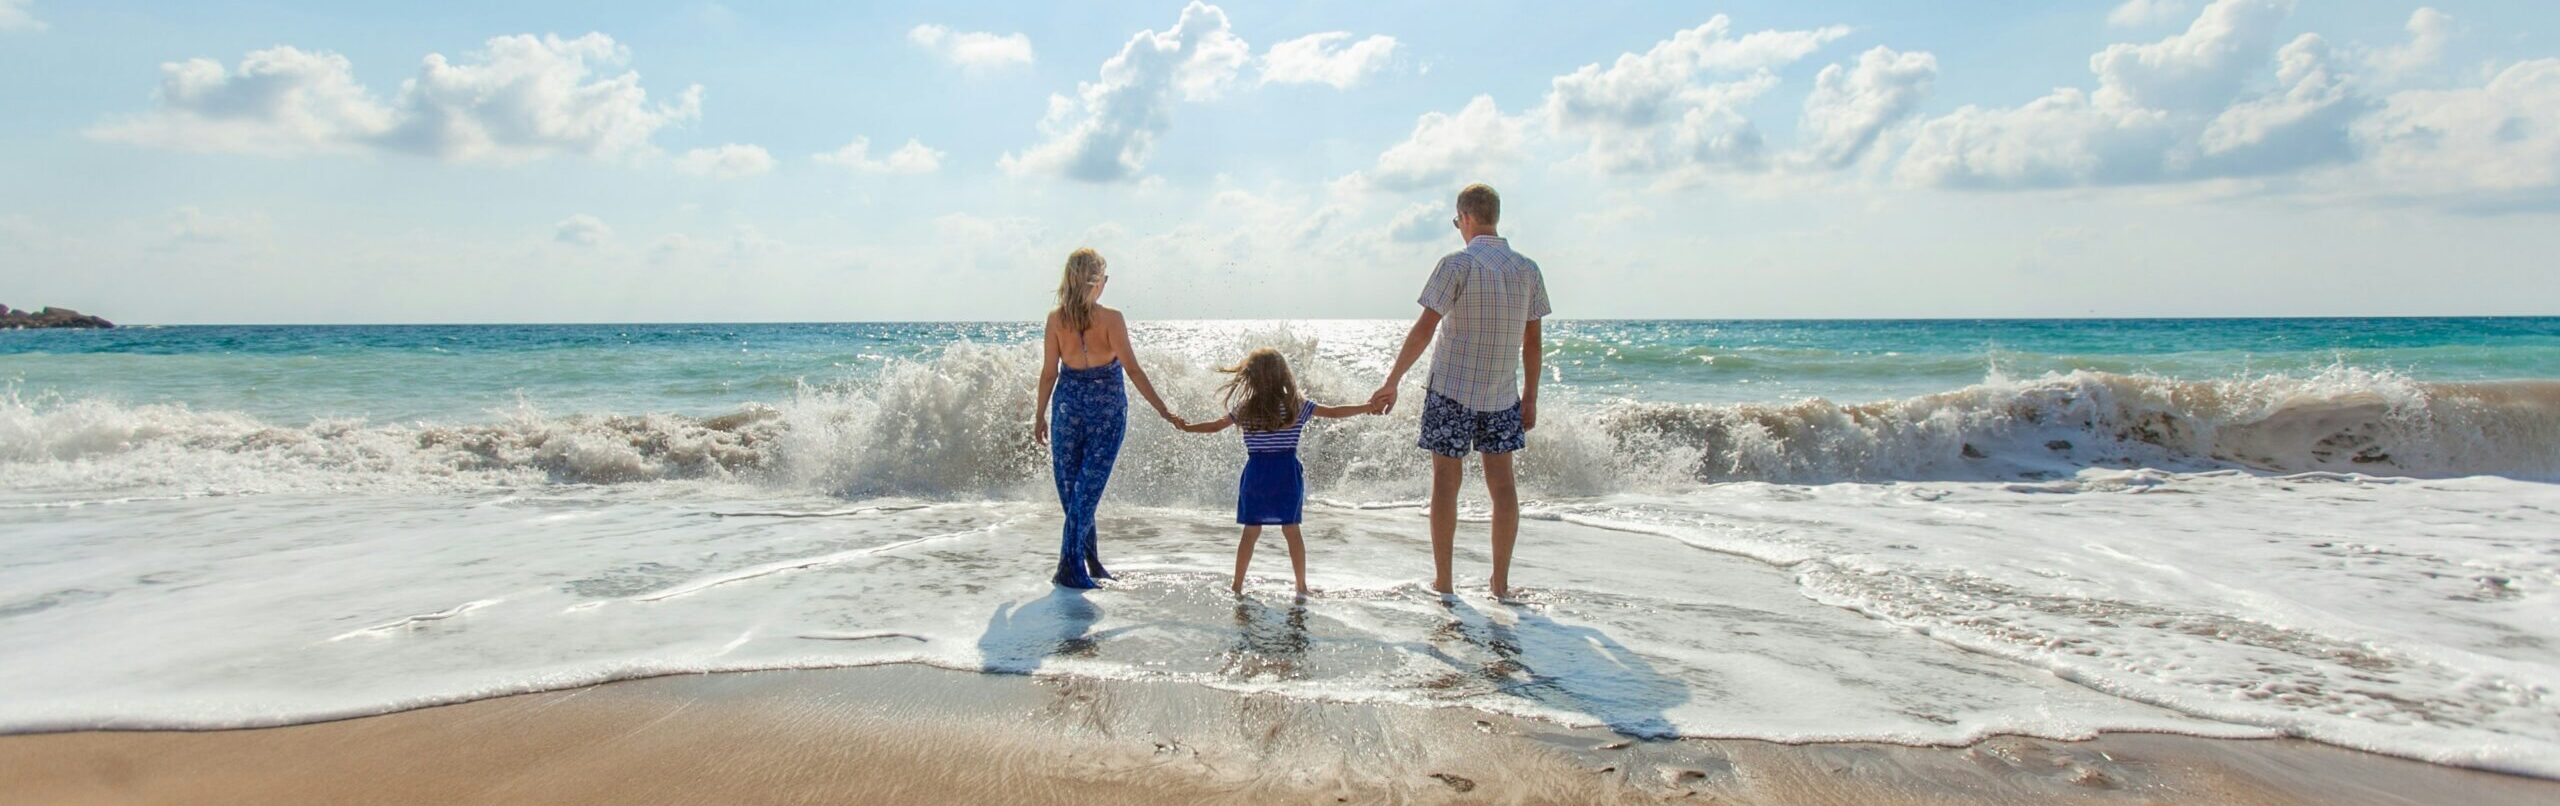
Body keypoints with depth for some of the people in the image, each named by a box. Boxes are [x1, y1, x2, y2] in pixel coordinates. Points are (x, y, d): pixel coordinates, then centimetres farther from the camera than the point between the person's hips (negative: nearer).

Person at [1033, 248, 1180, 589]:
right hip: (1107, 408, -2)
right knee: (1089, 487, 1)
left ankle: (1090, 561, 21)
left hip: (1069, 404, 3)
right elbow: (1132, 369, -13)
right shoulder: (1111, 319, -12)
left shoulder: (1056, 319, -4)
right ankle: (1070, 567, -2)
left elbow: (1049, 373, 0)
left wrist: (1040, 416, 10)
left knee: (1070, 486, 13)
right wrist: (1162, 409, -8)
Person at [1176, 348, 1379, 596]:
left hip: (1256, 474, 1)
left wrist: (1186, 427, 24)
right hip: (1287, 473, -1)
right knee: (1291, 530, 6)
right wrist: (1368, 408, 13)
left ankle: (1237, 585, 13)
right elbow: (1334, 412, 2)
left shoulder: (1244, 409, -2)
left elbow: (1214, 426, 8)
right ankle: (1301, 586, 11)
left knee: (1251, 531, 8)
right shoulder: (1297, 406, -3)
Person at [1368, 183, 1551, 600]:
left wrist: (1392, 382, -9)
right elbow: (1532, 341, 7)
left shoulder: (1459, 264, -11)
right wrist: (1530, 398, 15)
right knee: (1502, 481, 9)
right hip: (1503, 394, 4)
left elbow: (1424, 328, -14)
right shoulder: (1528, 269, 4)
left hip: (1453, 390, -4)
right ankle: (1501, 582, 13)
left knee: (1446, 480, 4)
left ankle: (1443, 582, 9)